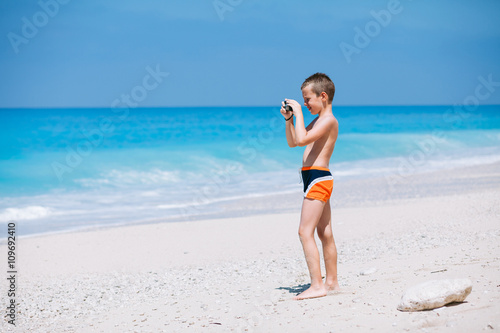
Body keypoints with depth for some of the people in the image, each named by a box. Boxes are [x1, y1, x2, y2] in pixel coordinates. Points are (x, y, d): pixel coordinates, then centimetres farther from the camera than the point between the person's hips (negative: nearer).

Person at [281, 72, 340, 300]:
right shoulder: (318, 121, 18)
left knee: (305, 232, -13)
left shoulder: (329, 120, -13)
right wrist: (289, 119, 10)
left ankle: (317, 286, -14)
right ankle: (332, 282, 21)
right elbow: (292, 142, 23)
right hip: (319, 180, 10)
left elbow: (302, 139, -26)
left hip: (317, 178, -10)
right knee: (325, 233, 14)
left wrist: (298, 113, -18)